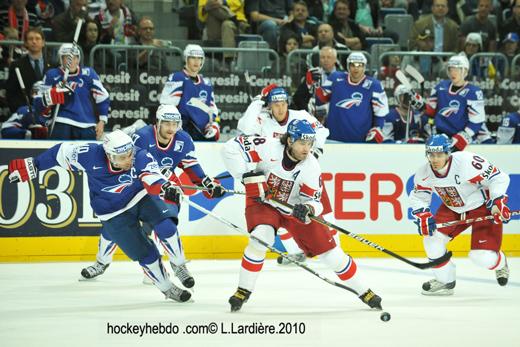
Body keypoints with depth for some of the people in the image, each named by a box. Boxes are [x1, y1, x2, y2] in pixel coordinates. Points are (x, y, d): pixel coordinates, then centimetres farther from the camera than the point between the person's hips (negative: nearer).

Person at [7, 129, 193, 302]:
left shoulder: (140, 156, -26)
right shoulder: (92, 155, -26)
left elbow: (151, 176, -45)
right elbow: (62, 151, -10)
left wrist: (165, 187, -66)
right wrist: (33, 165, -6)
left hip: (141, 197, 1)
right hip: (115, 214, -1)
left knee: (166, 224, -23)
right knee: (147, 255, -8)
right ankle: (168, 289, 14)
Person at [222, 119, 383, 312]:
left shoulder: (311, 167, -20)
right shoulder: (269, 148, -28)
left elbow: (313, 201, -15)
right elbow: (231, 149, -28)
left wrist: (307, 208, -40)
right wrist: (249, 177, -31)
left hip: (295, 209, 2)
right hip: (262, 202, -2)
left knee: (329, 251, 0)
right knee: (262, 237, -32)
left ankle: (363, 292, 18)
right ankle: (244, 290, -14)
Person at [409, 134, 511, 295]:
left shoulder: (467, 162, -32)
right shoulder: (424, 173, -13)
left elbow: (499, 177, -25)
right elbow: (417, 196, 3)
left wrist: (497, 202, -33)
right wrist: (422, 215, -15)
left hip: (483, 206, -6)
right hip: (453, 209, 6)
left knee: (482, 256, -17)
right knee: (432, 237, -11)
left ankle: (500, 263, 22)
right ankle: (445, 281, 12)